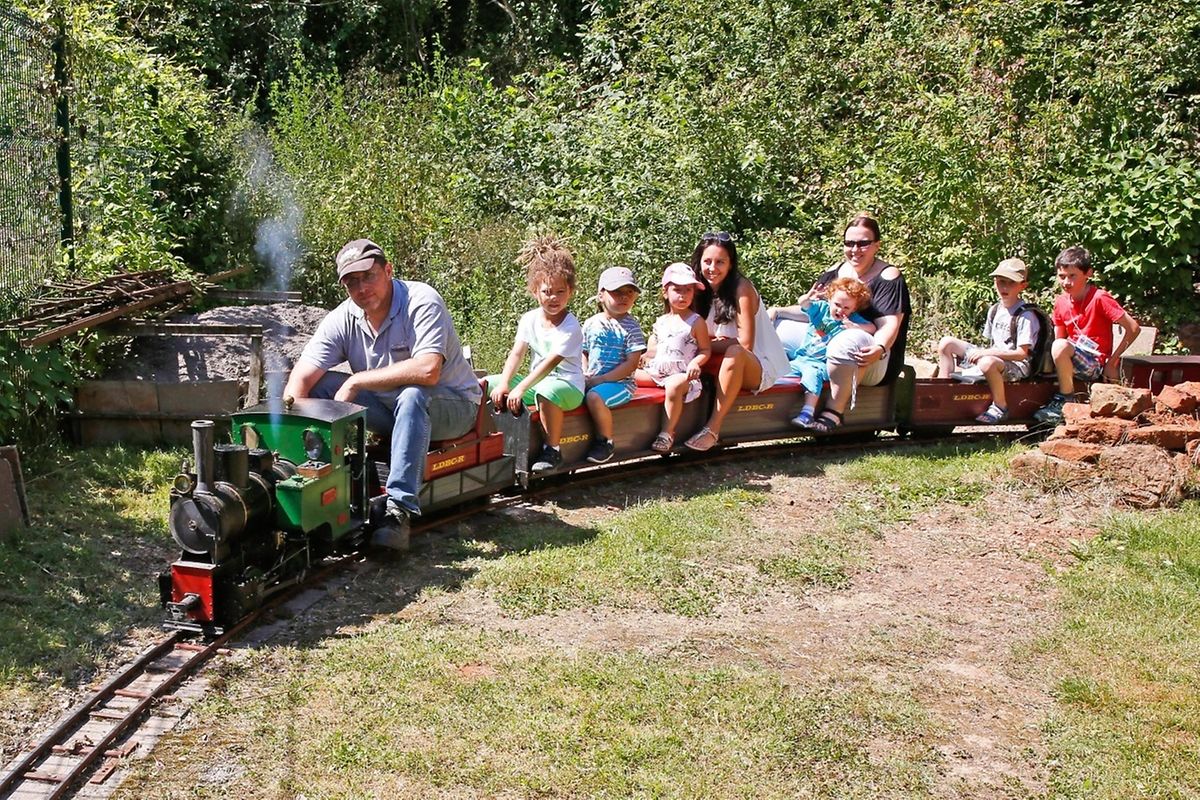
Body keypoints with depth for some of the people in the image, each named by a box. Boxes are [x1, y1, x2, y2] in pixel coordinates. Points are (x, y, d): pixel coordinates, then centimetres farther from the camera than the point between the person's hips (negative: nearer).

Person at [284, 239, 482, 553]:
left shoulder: (422, 301, -21)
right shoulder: (342, 319, -5)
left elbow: (428, 371, -36)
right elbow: (301, 378, -11)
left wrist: (356, 381, -28)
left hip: (451, 405, -5)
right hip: (390, 409, 6)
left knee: (411, 396, -38)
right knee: (319, 386, -10)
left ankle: (399, 510, -41)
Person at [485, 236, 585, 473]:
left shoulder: (570, 326, -15)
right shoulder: (529, 319, 3)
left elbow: (551, 362, -24)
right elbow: (517, 354, -5)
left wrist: (521, 388, -32)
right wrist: (503, 383, -21)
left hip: (568, 385, -6)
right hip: (536, 381, 6)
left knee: (546, 391, -41)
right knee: (487, 384, -4)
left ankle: (552, 449, -27)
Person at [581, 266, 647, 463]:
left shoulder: (631, 327, -6)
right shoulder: (591, 323, 8)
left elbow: (631, 364, -12)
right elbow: (584, 352, 18)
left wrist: (599, 379, -15)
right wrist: (585, 375, -2)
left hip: (619, 382, -5)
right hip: (591, 382, 5)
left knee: (594, 397, -32)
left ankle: (605, 440, -12)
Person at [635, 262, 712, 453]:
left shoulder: (696, 322, 1)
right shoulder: (661, 322, 16)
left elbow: (705, 349, 0)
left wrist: (695, 363, -18)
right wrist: (642, 357, 8)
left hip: (681, 374, -6)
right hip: (656, 370, 6)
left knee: (674, 385, -37)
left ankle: (667, 433, -29)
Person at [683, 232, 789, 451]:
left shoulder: (742, 288, -17)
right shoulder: (702, 289, 1)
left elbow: (744, 344, -20)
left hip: (760, 369, -6)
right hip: (726, 367, 6)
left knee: (735, 353, -37)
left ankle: (713, 428, -33)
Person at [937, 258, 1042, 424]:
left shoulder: (1026, 315, -12)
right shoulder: (995, 310, 11)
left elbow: (1021, 353, -18)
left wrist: (986, 353, -21)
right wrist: (982, 352, -3)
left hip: (1017, 366, -8)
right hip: (994, 356, 8)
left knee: (988, 362, -42)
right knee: (946, 343, 0)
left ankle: (1000, 407, -22)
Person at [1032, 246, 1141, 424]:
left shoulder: (1100, 298, -13)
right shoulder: (1061, 302, 5)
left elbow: (1134, 328, -14)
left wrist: (1112, 361, -12)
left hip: (1095, 364, -7)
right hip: (1076, 360, 7)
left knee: (1060, 346, -31)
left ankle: (1065, 401, -18)